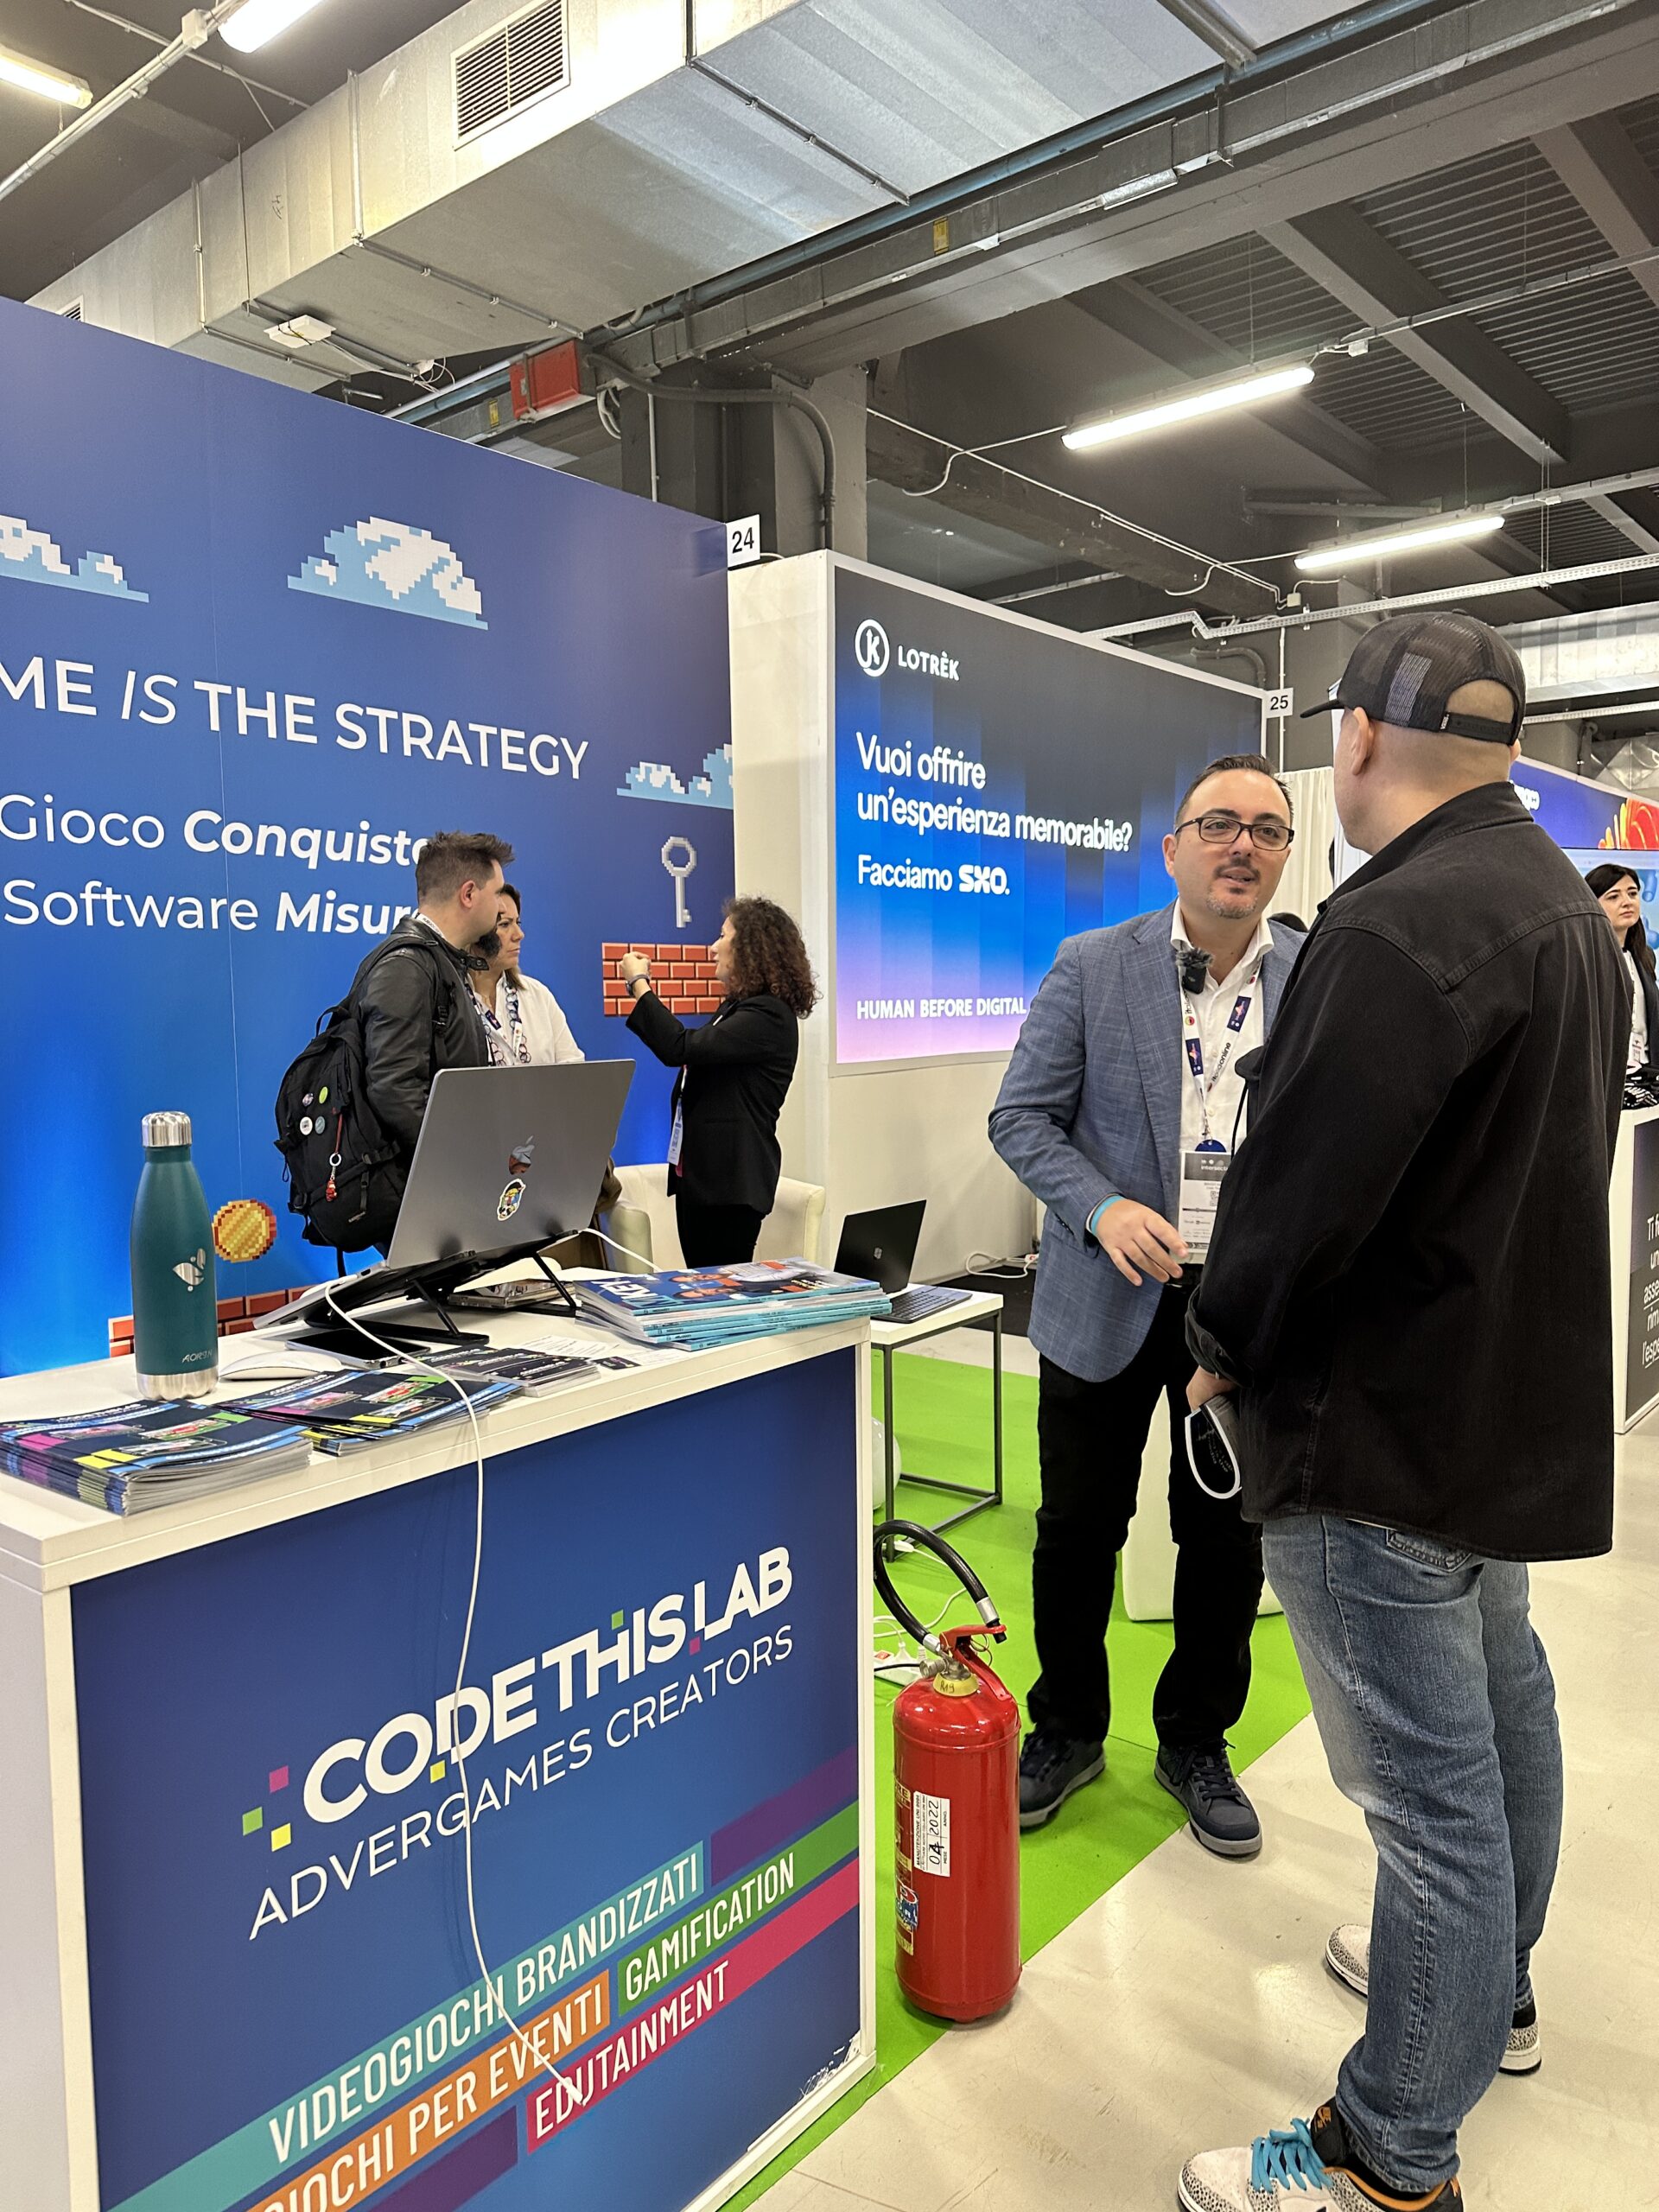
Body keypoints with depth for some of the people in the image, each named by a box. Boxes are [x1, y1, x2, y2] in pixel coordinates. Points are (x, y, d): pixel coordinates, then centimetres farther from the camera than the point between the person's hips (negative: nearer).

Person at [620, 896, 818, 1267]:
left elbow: (680, 1048, -24)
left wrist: (639, 983, -14)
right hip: (698, 1172, 10)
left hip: (731, 1181, -10)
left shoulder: (769, 1015, -17)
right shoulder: (736, 1007, 16)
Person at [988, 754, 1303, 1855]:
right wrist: (1103, 1208, -20)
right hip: (1110, 1298, -1)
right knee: (1080, 1526, 12)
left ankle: (1197, 1743, 36)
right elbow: (1021, 1116, -4)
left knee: (1227, 1536, 14)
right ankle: (1068, 1729, 35)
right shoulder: (1092, 968, -4)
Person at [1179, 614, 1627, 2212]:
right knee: (1497, 1704, 25)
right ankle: (1488, 1988, 47)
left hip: (1382, 1420, -11)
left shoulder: (1400, 925, -23)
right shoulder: (1564, 907, 10)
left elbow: (1305, 1179, -26)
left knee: (1426, 1780, 1)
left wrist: (1223, 1341, -8)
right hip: (1511, 1394, 11)